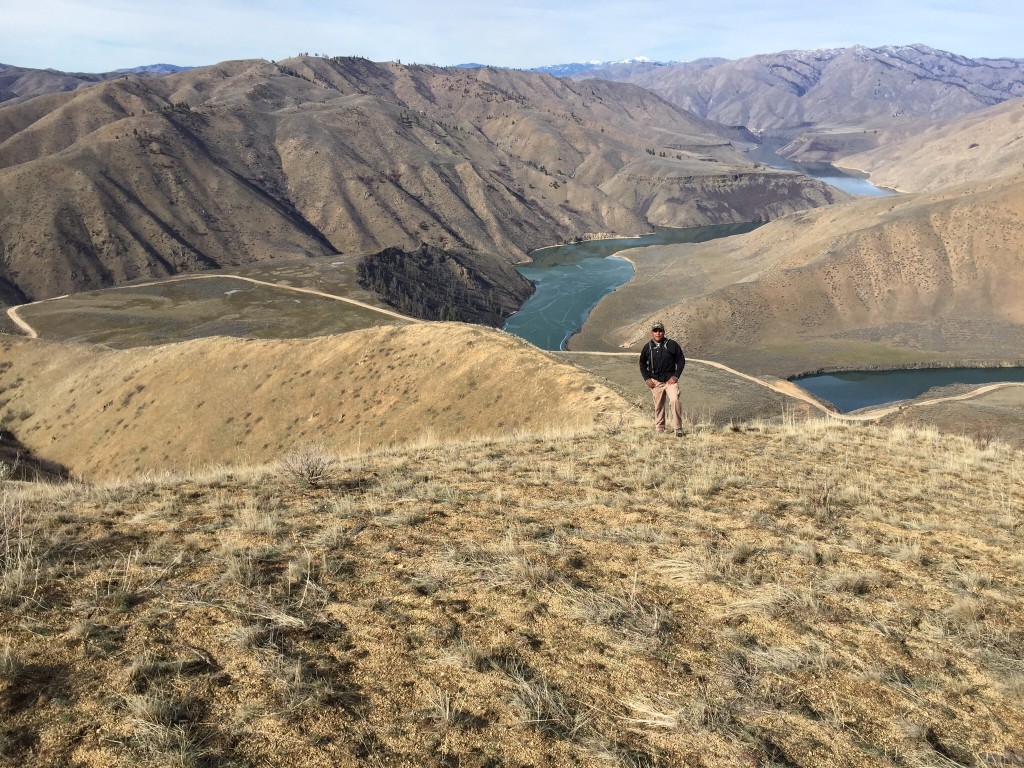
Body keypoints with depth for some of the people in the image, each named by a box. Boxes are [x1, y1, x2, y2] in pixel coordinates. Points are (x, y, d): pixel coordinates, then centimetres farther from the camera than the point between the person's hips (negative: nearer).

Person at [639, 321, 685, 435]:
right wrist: (647, 379, 3)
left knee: (675, 400, -21)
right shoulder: (647, 347, 4)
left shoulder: (672, 345, -3)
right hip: (655, 381, 3)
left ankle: (678, 428, -14)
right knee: (658, 406, 8)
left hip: (670, 379, -2)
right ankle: (659, 428, 21)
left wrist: (676, 376, -6)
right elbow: (642, 364, 14)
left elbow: (681, 360, 3)